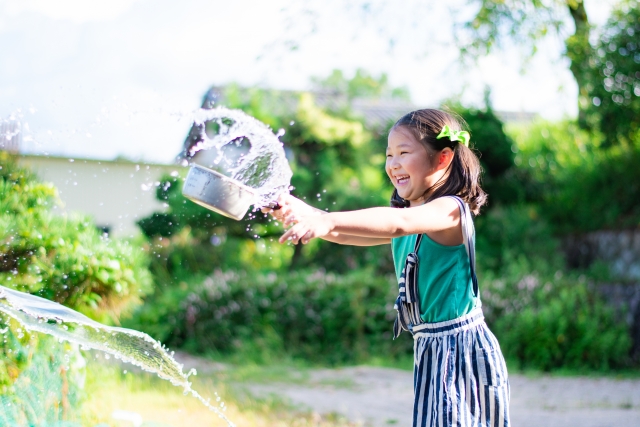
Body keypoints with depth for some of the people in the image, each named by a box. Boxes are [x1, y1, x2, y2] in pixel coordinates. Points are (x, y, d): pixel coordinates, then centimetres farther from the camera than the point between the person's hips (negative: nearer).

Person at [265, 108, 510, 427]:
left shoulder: (451, 211, -16)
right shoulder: (408, 212, 11)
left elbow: (398, 223, -35)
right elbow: (344, 233, 2)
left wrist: (327, 221, -47)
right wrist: (297, 211, -15)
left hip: (461, 351, -8)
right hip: (430, 353, 8)